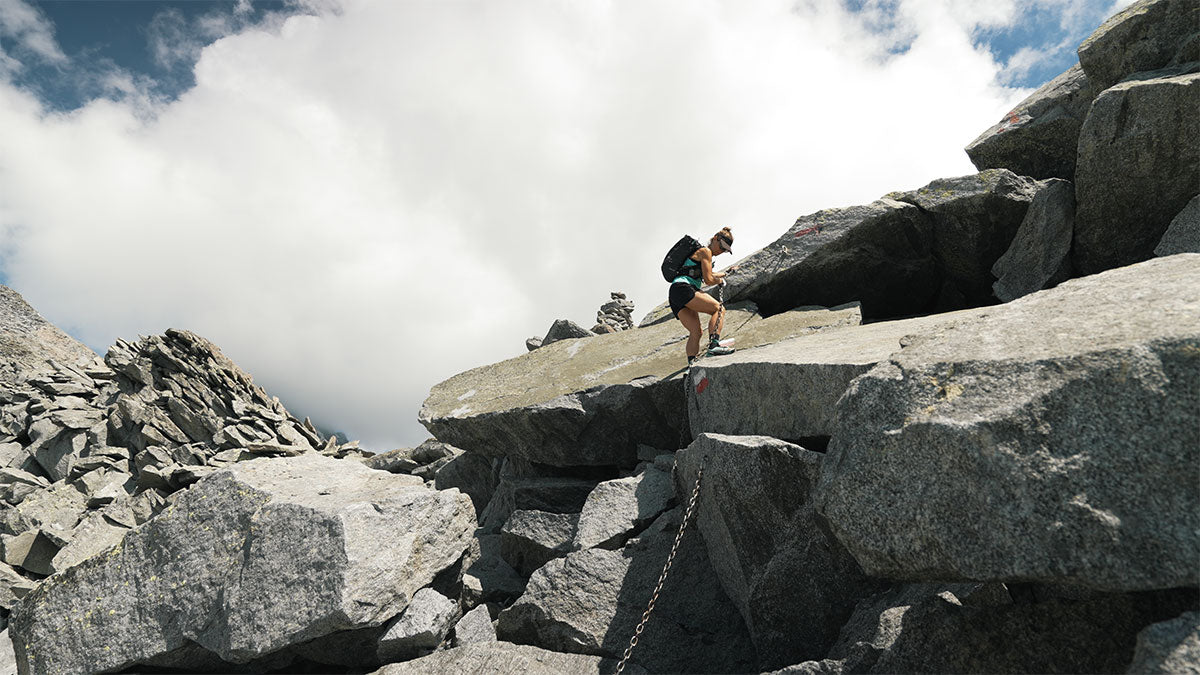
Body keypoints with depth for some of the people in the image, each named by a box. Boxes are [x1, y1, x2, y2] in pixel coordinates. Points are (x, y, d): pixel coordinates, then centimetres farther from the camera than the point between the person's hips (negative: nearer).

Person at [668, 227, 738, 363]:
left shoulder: (702, 252, 31)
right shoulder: (705, 251, 0)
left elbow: (709, 275, 49)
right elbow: (708, 280, -6)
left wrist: (727, 272, 60)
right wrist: (720, 281, 14)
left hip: (674, 296, 9)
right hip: (683, 288, -9)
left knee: (695, 332, 2)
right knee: (719, 309, -14)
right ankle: (714, 345, -30)